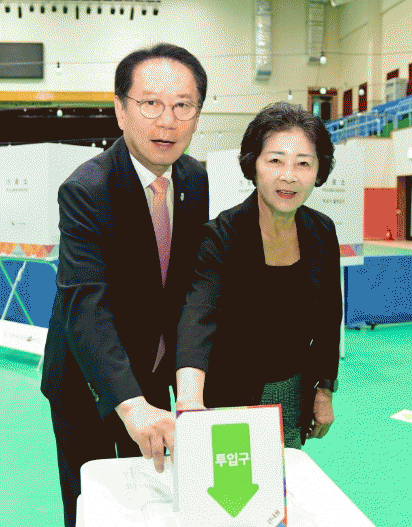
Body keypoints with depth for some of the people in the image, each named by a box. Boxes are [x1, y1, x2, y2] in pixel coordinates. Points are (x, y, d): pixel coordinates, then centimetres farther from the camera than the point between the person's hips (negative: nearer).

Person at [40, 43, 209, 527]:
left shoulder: (195, 179, -5)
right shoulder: (86, 191, -27)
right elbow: (86, 307, -38)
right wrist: (131, 405, -50)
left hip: (152, 377, 6)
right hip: (89, 383, -5)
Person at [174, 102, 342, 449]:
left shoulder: (322, 232, -5)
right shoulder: (221, 236, -21)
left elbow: (329, 316, 7)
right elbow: (198, 315, -37)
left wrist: (325, 391, 6)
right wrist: (189, 401, -53)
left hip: (293, 395, 5)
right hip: (230, 399, -4)